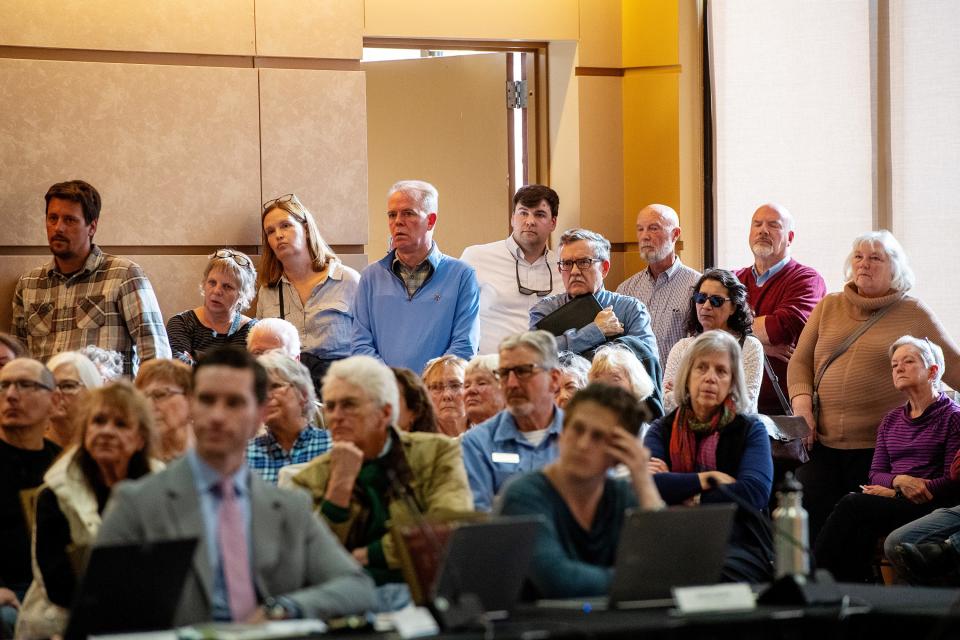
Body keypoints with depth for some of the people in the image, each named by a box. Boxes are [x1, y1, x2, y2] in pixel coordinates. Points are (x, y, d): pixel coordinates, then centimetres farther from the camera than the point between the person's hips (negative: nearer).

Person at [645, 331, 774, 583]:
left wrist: (678, 489, -7)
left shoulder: (751, 430, 10)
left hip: (737, 545, -1)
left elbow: (755, 491, -10)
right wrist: (707, 480, -8)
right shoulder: (662, 430, 13)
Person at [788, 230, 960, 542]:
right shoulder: (828, 307, 15)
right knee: (807, 523, -6)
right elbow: (800, 362, 14)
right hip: (822, 445, 3)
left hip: (879, 447, -2)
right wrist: (802, 403, -3)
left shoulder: (914, 314, 7)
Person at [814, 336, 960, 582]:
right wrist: (899, 481, -9)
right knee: (862, 529, -31)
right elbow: (875, 474, 15)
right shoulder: (891, 420, 23)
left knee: (852, 505, -28)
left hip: (930, 507, -5)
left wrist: (895, 493, -11)